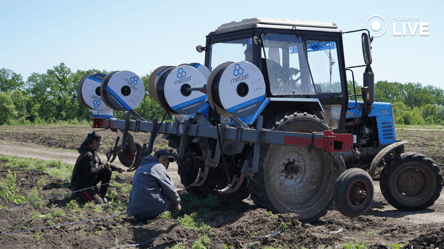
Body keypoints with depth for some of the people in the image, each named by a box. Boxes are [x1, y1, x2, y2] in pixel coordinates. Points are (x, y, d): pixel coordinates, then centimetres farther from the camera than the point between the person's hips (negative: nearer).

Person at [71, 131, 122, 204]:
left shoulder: (93, 153, 8)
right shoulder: (87, 155, -25)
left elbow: (100, 164, 19)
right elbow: (90, 173, -27)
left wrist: (115, 168, 8)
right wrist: (104, 166, -17)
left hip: (89, 181, 10)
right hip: (81, 186, -10)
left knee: (108, 171, 5)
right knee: (98, 202, -20)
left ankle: (102, 196, 8)